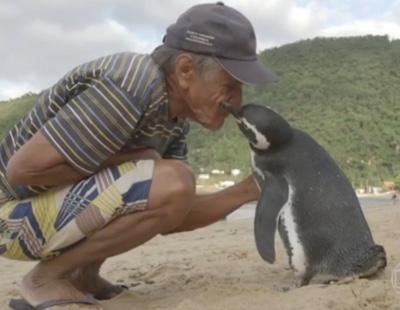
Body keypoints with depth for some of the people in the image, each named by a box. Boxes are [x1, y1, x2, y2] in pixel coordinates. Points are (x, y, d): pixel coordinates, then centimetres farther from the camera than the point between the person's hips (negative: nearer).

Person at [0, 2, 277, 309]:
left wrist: (251, 188, -6)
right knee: (172, 184, -26)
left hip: (62, 204, 9)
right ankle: (48, 277, -7)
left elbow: (172, 218, 2)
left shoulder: (175, 115, 1)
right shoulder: (128, 90, -28)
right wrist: (128, 159, -20)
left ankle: (84, 275, 13)